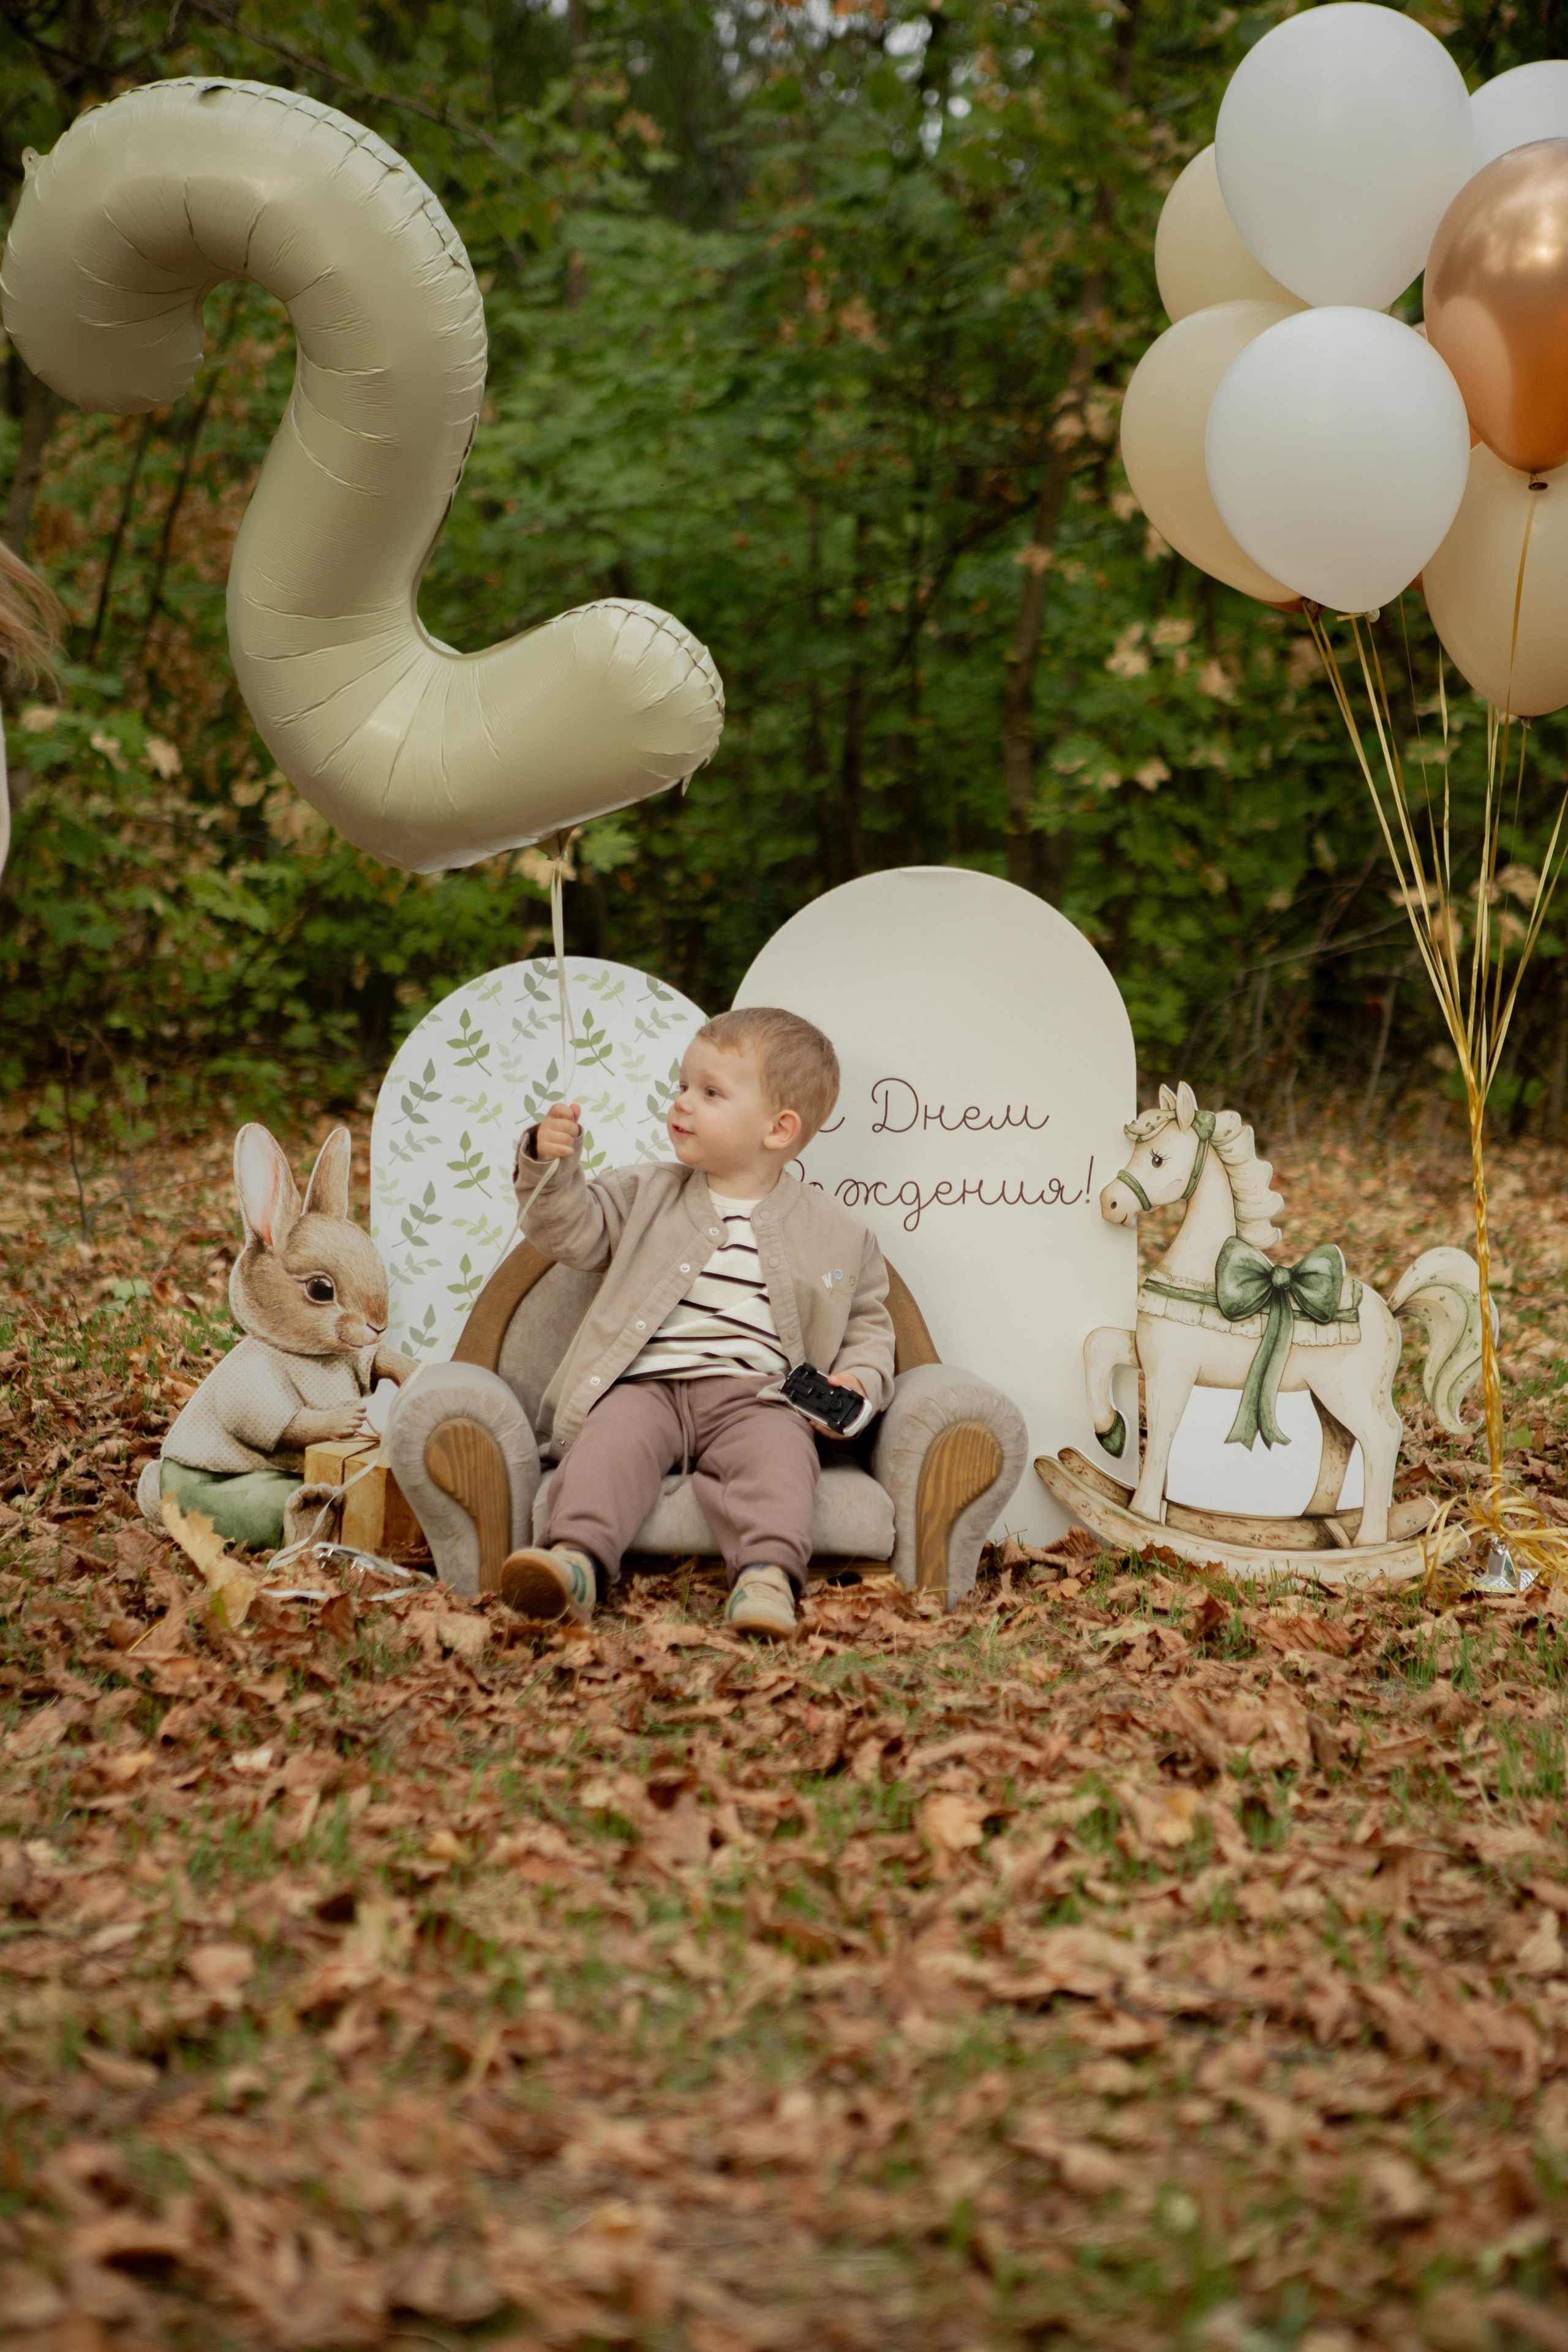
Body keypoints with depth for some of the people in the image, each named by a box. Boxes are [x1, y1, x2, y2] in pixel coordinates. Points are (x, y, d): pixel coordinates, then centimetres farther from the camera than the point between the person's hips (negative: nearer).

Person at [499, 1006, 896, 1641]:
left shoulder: (838, 1237, 13)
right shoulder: (648, 1194, 19)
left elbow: (868, 1325, 21)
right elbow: (575, 1230, 14)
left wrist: (859, 1382, 0)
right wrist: (550, 1166, -4)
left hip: (753, 1396, -1)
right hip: (646, 1386, 1)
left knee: (777, 1451, -33)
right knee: (612, 1439, -30)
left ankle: (767, 1575, -50)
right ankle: (577, 1557, -47)